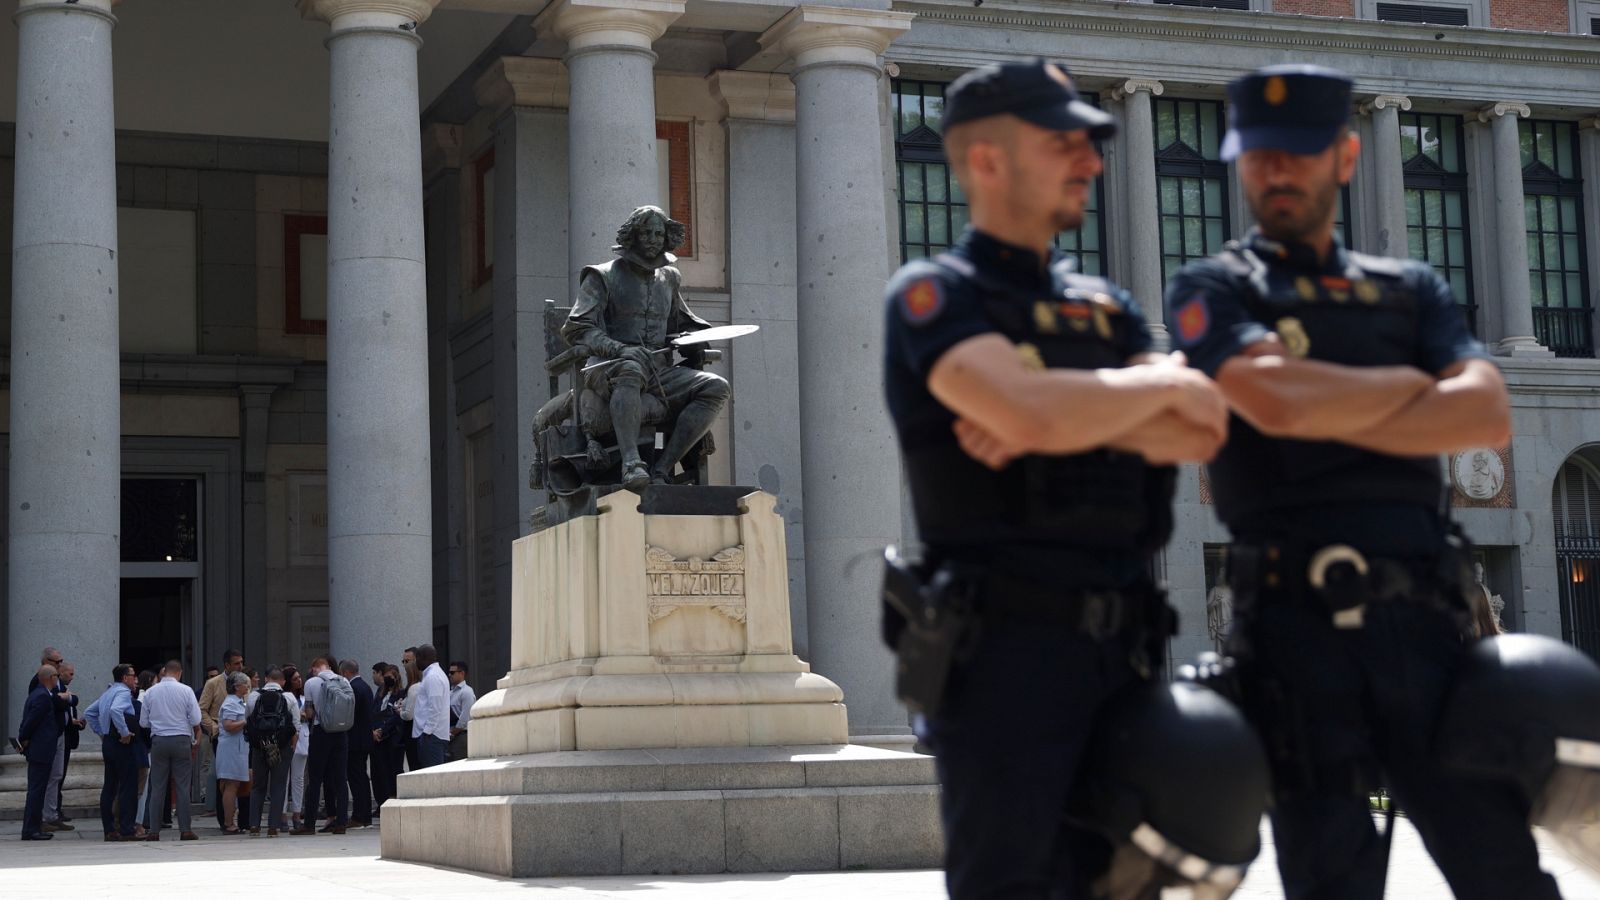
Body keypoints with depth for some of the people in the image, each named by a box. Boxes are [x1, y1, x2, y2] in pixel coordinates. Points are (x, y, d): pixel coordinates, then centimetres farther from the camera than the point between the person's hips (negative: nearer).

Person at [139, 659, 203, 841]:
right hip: (181, 740, -2)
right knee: (182, 787, 1)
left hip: (158, 741, 2)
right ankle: (185, 830, -2)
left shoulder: (150, 692, 3)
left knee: (157, 787, 5)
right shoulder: (185, 691, -3)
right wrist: (196, 738, 11)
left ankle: (154, 831, 3)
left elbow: (143, 722, 6)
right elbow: (195, 721, -4)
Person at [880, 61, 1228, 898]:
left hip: (1122, 645, 7)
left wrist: (1070, 413, -13)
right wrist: (1164, 384, -5)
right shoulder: (934, 293, -2)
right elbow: (1026, 414, -22)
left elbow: (1199, 436, 3)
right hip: (1006, 643, -7)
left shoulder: (1105, 306, 18)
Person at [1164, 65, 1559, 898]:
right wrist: (1411, 383, 1)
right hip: (1295, 625, -2)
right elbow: (1272, 396, -14)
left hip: (1422, 617, 3)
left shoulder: (1412, 290, 17)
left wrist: (1326, 411, -8)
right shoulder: (1211, 290, 7)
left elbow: (1487, 415, -1)